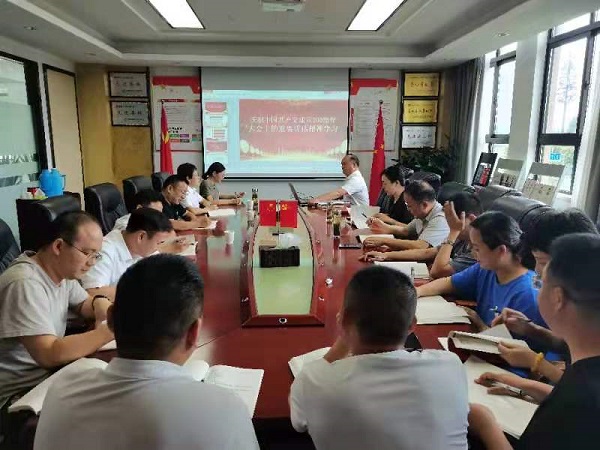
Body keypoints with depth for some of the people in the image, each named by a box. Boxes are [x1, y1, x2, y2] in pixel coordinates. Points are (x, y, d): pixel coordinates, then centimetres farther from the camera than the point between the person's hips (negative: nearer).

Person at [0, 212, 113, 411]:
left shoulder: (61, 269, -2)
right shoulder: (26, 284, -27)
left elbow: (83, 303, 15)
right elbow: (49, 355, -32)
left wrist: (99, 303, -9)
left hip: (49, 371, 8)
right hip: (21, 391, -8)